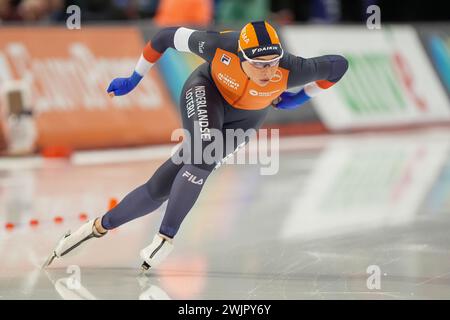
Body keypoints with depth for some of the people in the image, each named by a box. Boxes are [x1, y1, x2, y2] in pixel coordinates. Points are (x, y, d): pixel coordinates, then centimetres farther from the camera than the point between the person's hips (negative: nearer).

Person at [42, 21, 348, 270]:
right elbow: (167, 36, -19)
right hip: (207, 90, -2)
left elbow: (338, 64, -19)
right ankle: (166, 238, -13)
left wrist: (300, 98, -10)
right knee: (202, 152, -31)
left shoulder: (289, 70, -37)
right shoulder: (219, 46, -37)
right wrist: (134, 79, -10)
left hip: (244, 118, 2)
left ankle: (101, 226, 4)